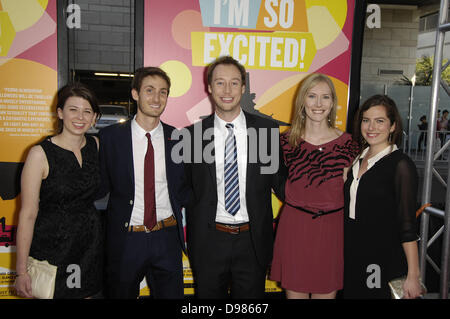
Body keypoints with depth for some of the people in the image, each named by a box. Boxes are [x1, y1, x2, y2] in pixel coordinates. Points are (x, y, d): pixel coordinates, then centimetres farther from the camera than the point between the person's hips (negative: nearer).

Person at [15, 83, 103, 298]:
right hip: (52, 245, -4)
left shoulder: (95, 145, 1)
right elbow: (28, 214, -13)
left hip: (91, 243, 4)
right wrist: (21, 271, -13)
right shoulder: (40, 153, -13)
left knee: (87, 293, 14)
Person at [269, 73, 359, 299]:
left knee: (326, 292, 13)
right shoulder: (287, 141, -1)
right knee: (294, 292, 12)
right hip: (294, 228, 0)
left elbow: (349, 191, 7)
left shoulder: (346, 143, -2)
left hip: (331, 230, 0)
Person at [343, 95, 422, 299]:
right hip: (352, 257, 6)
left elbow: (407, 225, -16)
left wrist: (413, 276, -16)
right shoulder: (357, 160, 6)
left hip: (385, 261, -6)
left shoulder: (401, 165, -13)